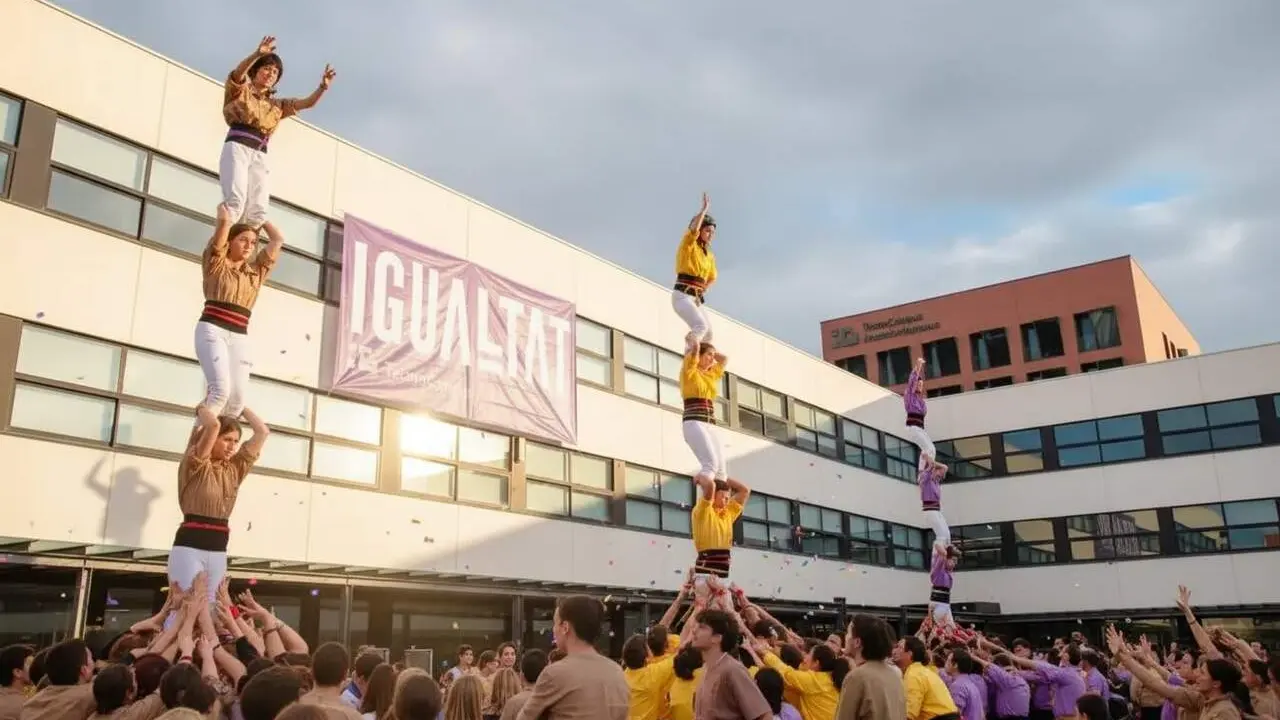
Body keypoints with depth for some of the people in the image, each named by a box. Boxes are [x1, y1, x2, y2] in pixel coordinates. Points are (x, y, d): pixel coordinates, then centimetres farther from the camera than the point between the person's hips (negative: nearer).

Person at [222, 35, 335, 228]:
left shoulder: (276, 105, 28)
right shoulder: (241, 90, 15)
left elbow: (307, 103, 17)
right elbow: (238, 73, -9)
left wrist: (322, 87, -3)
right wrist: (257, 54, -27)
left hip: (260, 155, 5)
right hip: (237, 147, -5)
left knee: (258, 210, -13)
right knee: (236, 199, -27)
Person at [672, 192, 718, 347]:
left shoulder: (710, 255, 17)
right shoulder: (688, 245, -2)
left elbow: (712, 278, 27)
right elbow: (693, 229, -23)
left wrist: (703, 291, 10)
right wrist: (704, 209, -19)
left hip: (697, 299, 8)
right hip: (682, 295, -8)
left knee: (707, 335, 8)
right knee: (701, 325, -28)